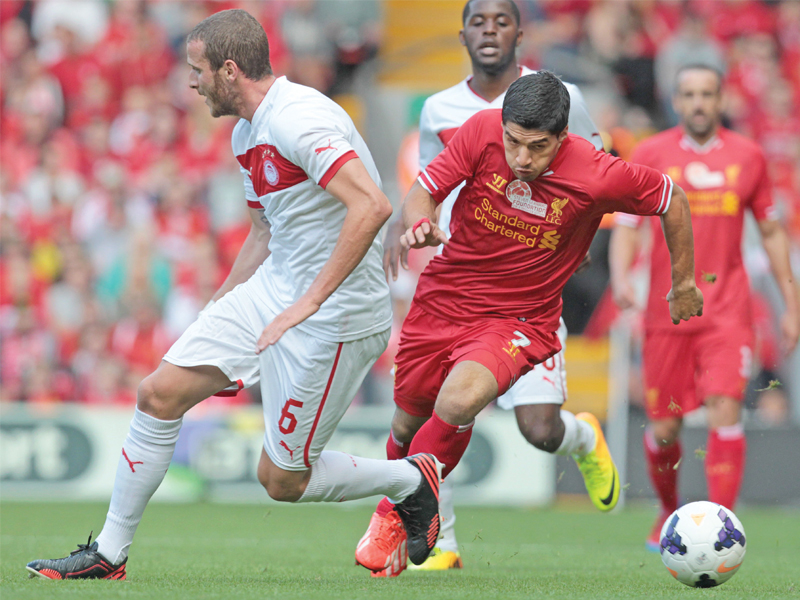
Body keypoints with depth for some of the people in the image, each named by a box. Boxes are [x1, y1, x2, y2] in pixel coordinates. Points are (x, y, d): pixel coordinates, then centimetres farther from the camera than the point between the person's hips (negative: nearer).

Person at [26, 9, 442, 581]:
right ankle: (109, 553, 13)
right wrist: (215, 315, 23)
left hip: (334, 315, -10)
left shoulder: (297, 118, -21)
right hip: (271, 290, 10)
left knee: (281, 479, -2)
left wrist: (308, 303, -31)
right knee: (159, 394, 3)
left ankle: (411, 480, 21)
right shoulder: (247, 134, 11)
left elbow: (371, 206, -32)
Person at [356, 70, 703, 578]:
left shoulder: (597, 177, -22)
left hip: (519, 319, -3)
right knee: (409, 422, 14)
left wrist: (684, 283, 8)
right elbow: (422, 192, -7)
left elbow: (671, 198, -4)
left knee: (457, 403, -29)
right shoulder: (483, 131, -17)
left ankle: (394, 517, -6)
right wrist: (420, 226, -31)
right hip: (443, 301, 3)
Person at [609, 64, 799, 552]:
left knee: (725, 410, -17)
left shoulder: (748, 156, 7)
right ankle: (670, 513, 30)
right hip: (668, 307, 0)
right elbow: (626, 226, 2)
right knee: (664, 427, 3)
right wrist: (621, 277, -18)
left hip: (728, 308, 0)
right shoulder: (651, 156, 3)